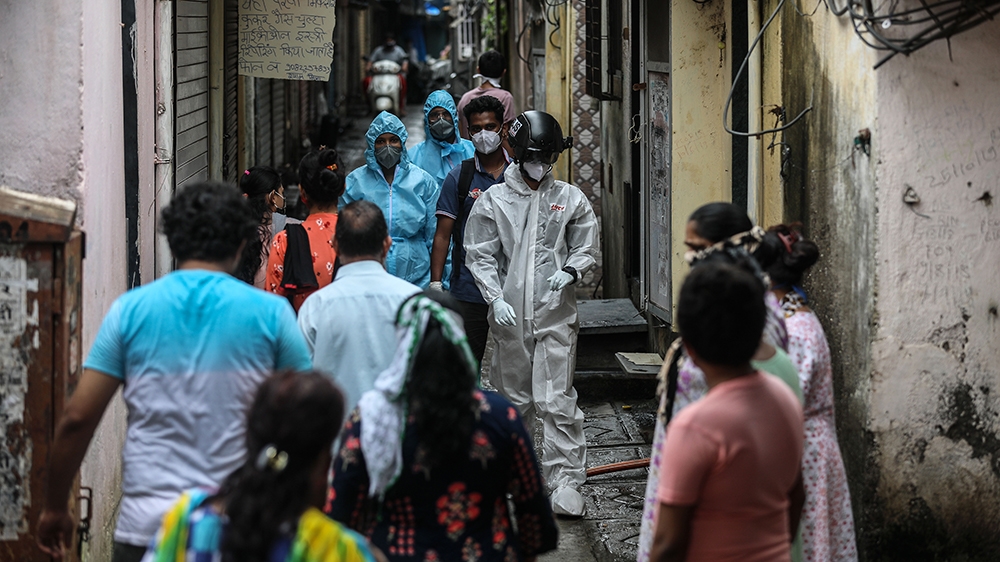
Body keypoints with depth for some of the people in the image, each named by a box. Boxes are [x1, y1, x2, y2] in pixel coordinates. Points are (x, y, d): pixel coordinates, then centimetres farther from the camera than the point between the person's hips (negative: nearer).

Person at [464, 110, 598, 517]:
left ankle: (566, 480, -6)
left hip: (556, 314, -1)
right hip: (510, 314, 1)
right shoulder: (494, 200, 3)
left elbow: (586, 249, 11)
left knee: (557, 400, -8)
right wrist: (495, 297, -9)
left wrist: (569, 270, -10)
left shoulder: (570, 199, 6)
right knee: (513, 395, 12)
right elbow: (480, 255, 4)